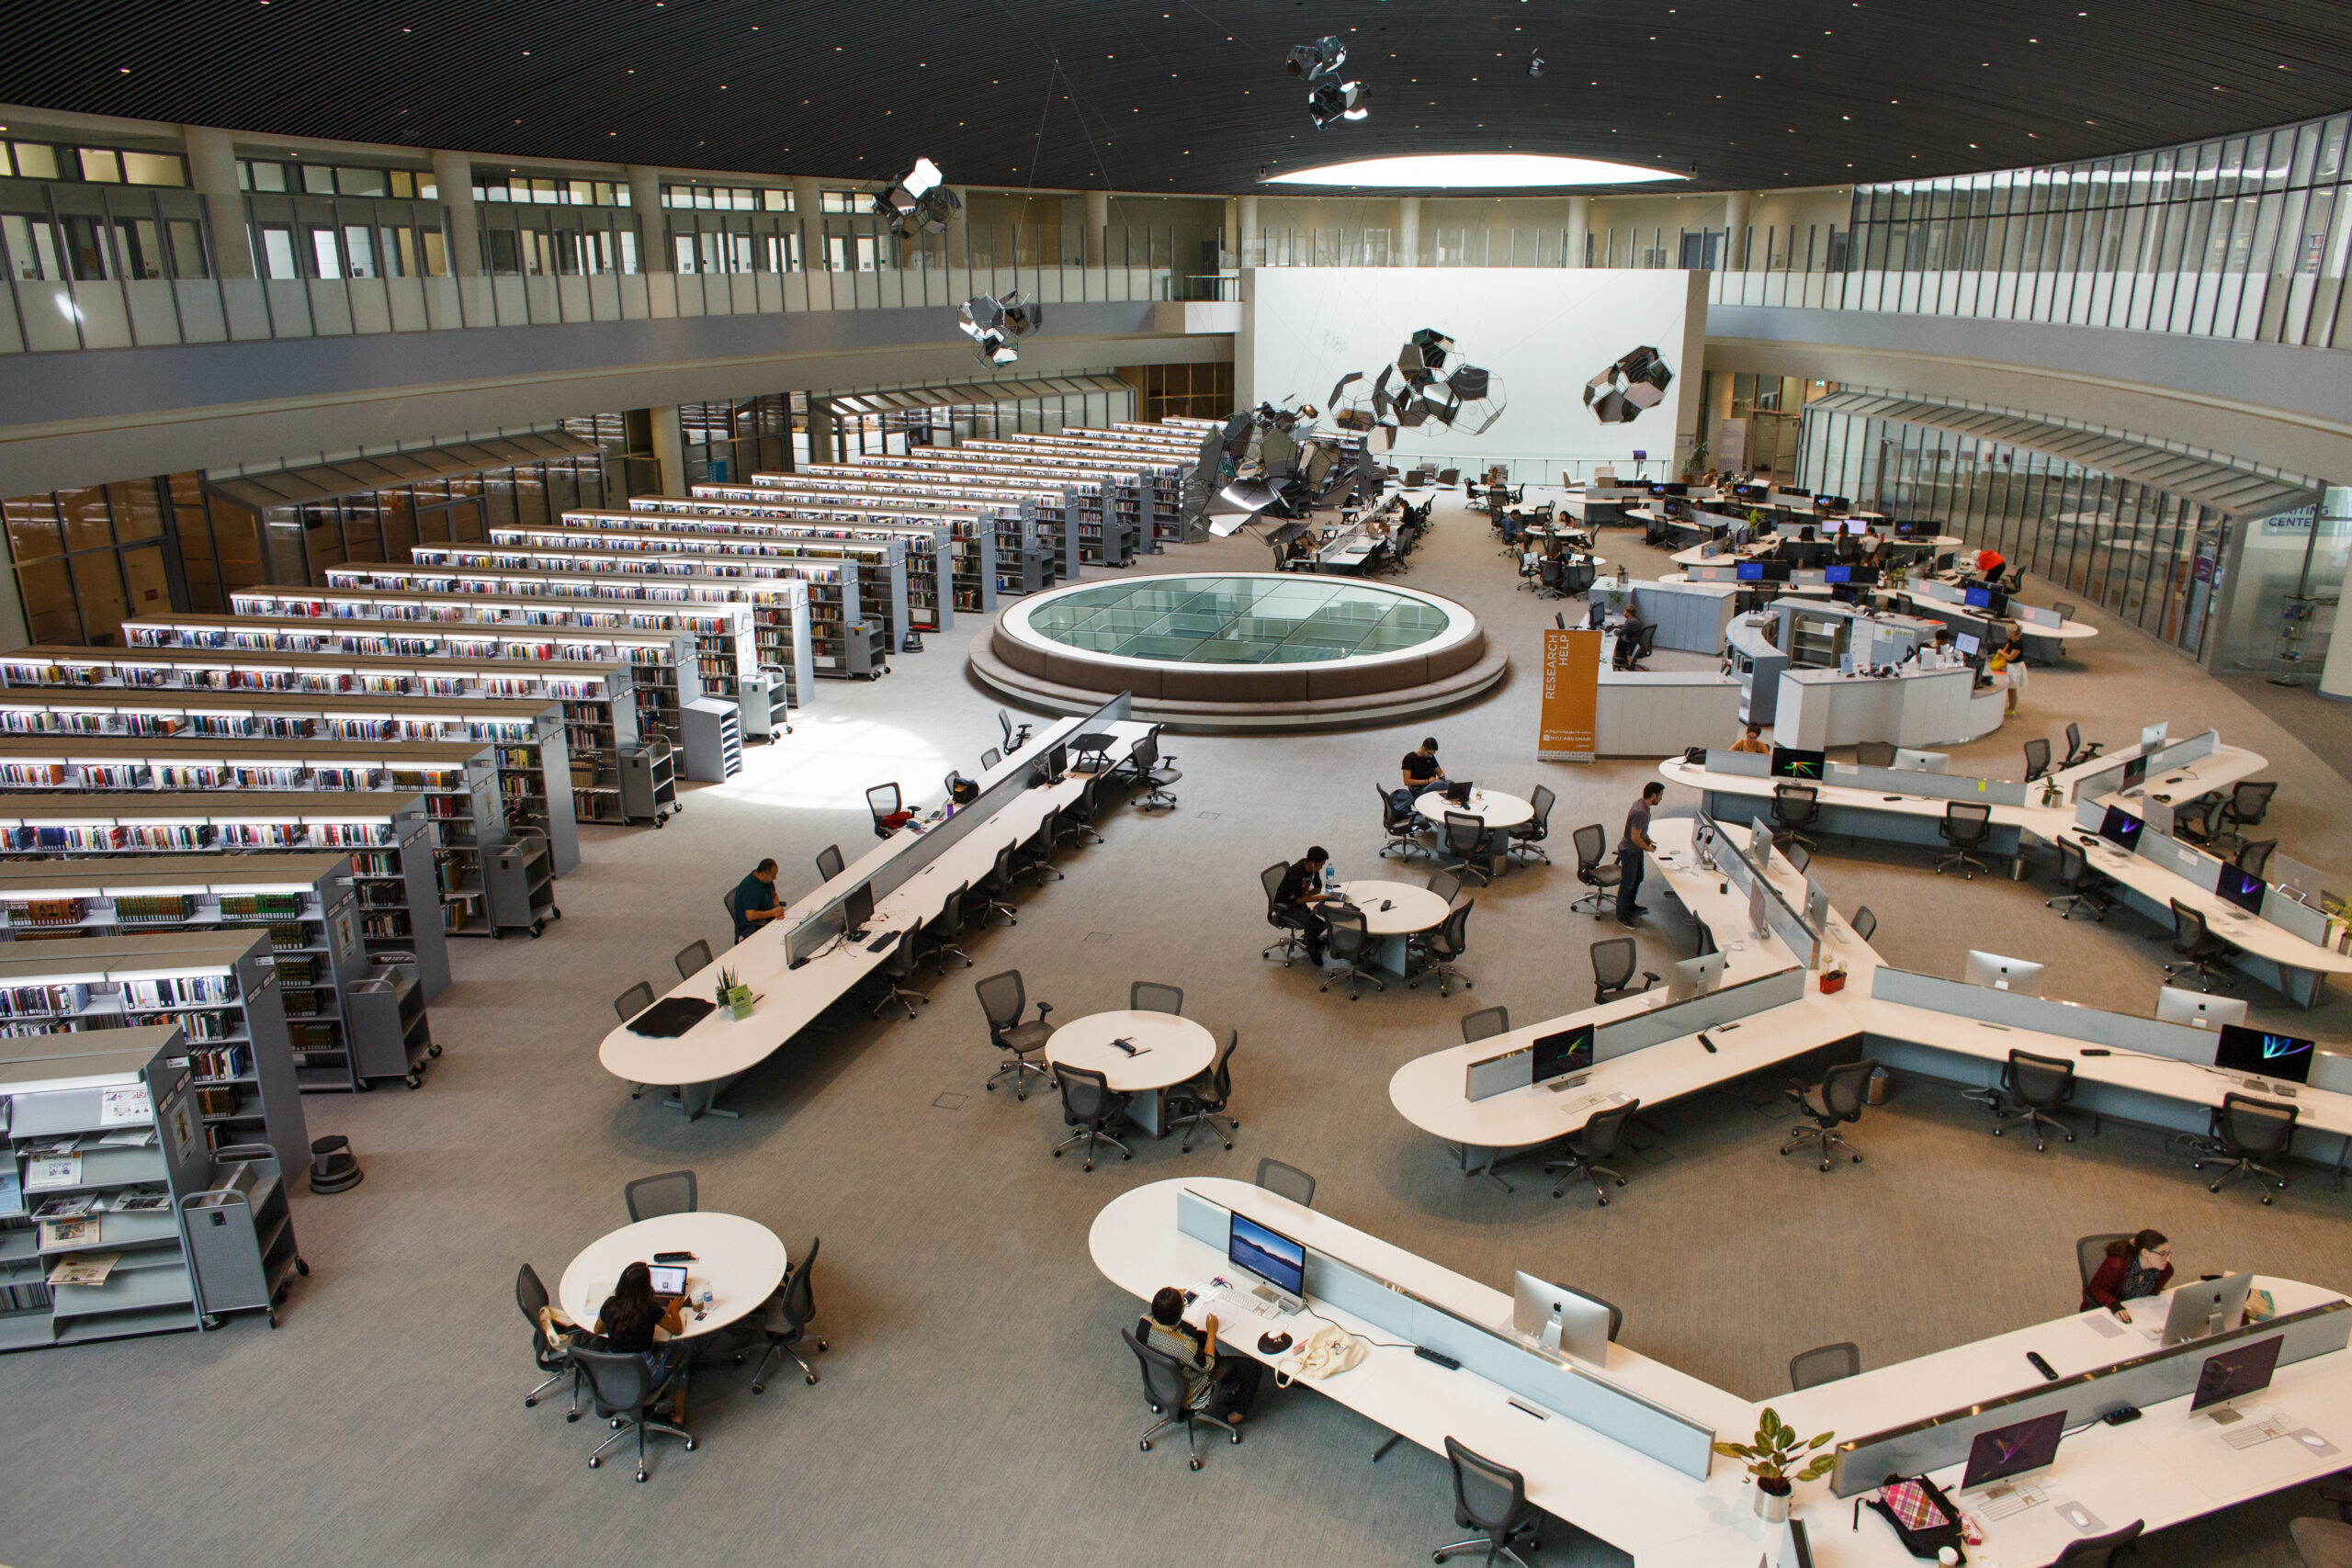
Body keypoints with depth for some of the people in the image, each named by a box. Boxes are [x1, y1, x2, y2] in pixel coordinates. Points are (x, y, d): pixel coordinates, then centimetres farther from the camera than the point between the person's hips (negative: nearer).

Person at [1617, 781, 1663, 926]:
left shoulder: (1641, 803, -1)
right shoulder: (1640, 813, -33)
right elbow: (1635, 837, -29)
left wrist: (1648, 840, 7)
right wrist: (1646, 847, -12)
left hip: (1637, 850, 10)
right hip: (1629, 851, -10)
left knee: (1638, 878, 26)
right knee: (1627, 883, 3)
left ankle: (1631, 905, 45)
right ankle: (1621, 916, 16)